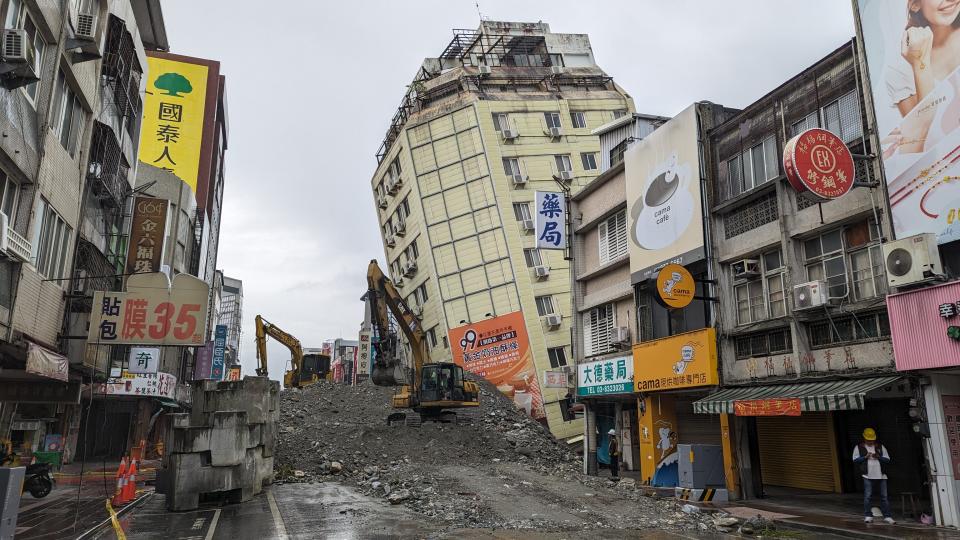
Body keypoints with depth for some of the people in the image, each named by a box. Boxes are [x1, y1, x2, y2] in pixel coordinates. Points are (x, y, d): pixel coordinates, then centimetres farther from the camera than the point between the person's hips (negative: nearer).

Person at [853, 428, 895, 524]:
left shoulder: (880, 446, 12)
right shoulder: (859, 447, 6)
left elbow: (887, 459, 9)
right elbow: (855, 460, 2)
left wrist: (879, 457, -9)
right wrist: (865, 457, -12)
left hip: (881, 475, 2)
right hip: (868, 476, -2)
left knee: (884, 496, 4)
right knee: (867, 496, -2)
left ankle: (887, 516, 10)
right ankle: (868, 516, 7)